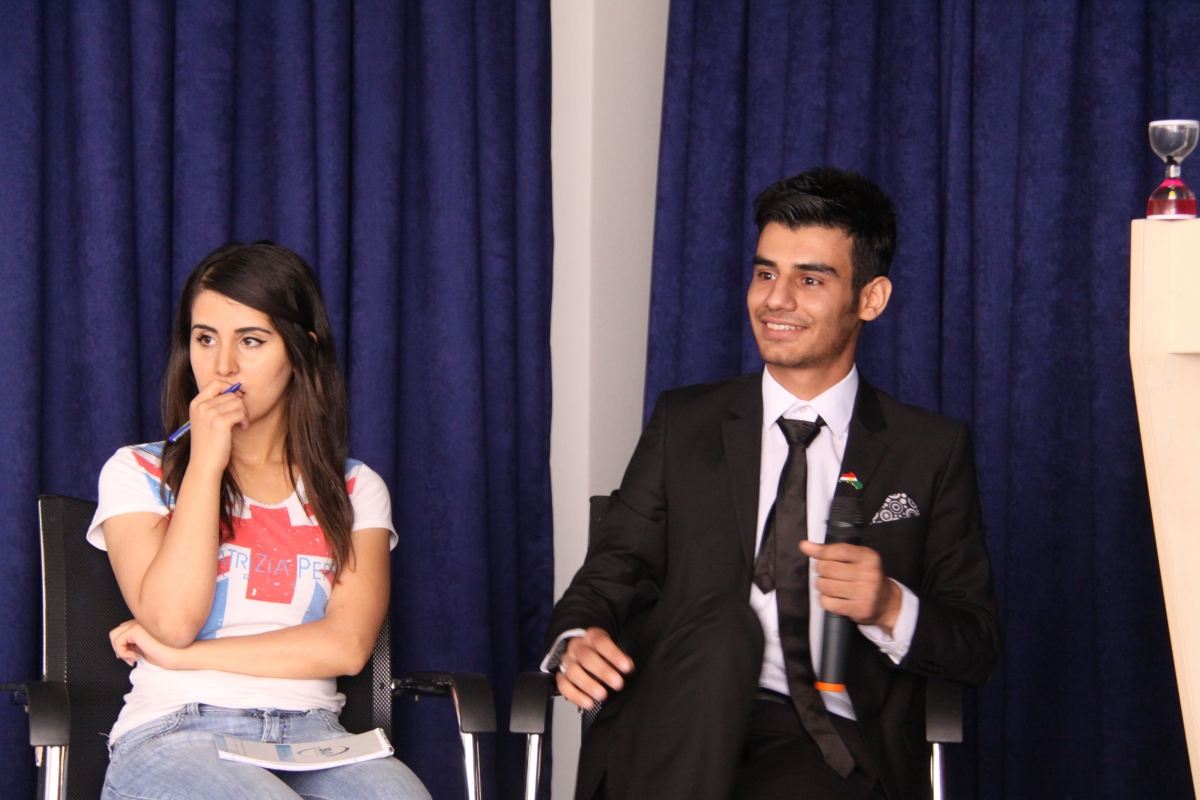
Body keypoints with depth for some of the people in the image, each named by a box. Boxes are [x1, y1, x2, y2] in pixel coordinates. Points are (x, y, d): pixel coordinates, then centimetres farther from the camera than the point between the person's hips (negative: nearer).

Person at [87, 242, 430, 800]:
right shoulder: (137, 473, 10)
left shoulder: (354, 489, 15)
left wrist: (178, 655, -4)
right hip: (173, 734, -2)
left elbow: (347, 645, -1)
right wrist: (206, 461, -3)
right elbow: (172, 619, -6)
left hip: (311, 737, 3)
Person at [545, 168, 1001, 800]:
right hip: (687, 739, 3)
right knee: (720, 624, -31)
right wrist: (577, 641, -12)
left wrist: (890, 608, -13)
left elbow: (977, 650, 9)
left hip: (834, 749, -3)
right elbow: (611, 574, 12)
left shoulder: (933, 451, 11)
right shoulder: (683, 423, 16)